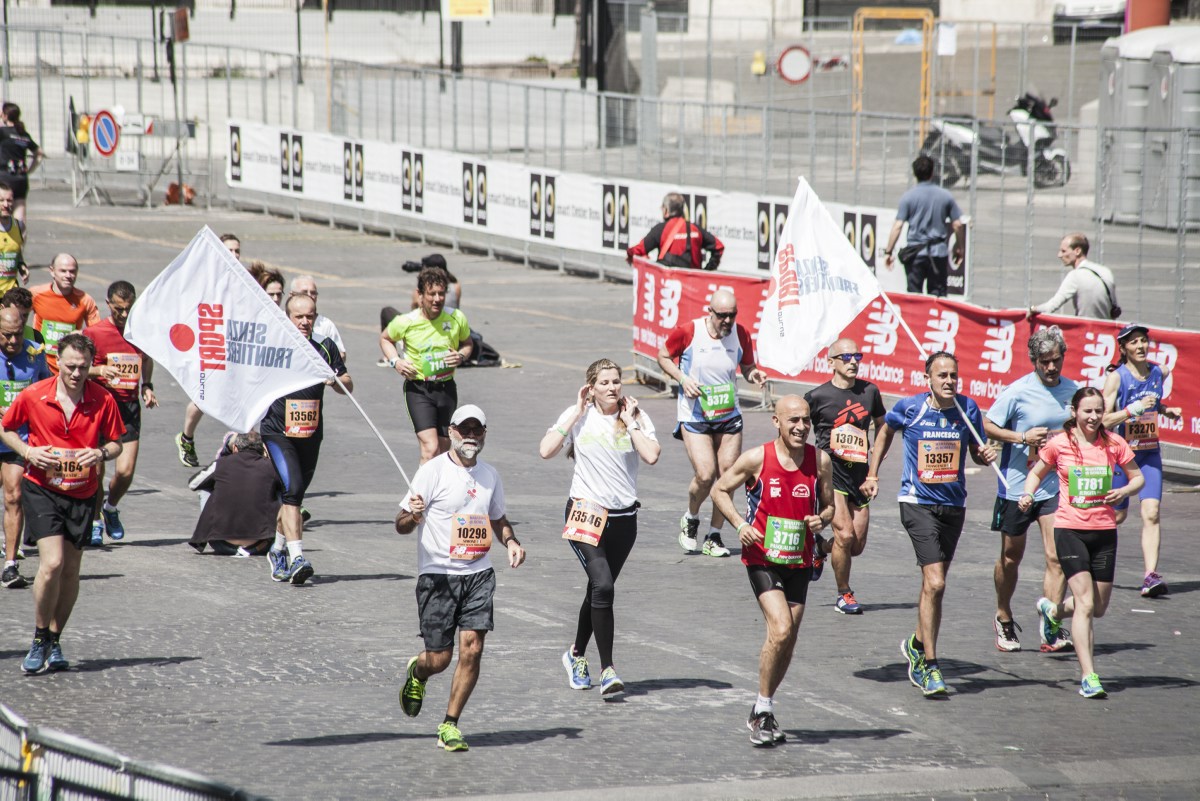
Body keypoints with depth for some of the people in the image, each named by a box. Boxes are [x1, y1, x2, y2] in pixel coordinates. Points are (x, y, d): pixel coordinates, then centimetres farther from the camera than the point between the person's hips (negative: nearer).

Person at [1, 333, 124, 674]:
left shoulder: (103, 400, -6)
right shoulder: (33, 396, -8)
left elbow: (115, 443, 6)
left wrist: (101, 454, -16)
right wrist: (28, 451, -10)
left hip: (81, 493, 2)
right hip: (41, 488, -2)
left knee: (71, 570, 6)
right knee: (52, 562, -18)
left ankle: (54, 643, 24)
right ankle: (39, 639, -1)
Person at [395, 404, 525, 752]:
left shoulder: (489, 475, 11)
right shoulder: (433, 471, -6)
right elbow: (400, 525, -7)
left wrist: (510, 541, 8)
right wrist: (412, 515, -30)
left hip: (478, 573, 4)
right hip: (437, 575, -4)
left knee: (472, 648, -10)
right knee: (440, 658, -3)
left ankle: (450, 726, 3)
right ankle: (416, 673, 35)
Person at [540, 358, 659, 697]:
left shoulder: (636, 417, 2)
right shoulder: (578, 415, -1)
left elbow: (652, 456, -14)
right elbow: (546, 450, -13)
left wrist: (629, 420, -9)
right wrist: (577, 413, -10)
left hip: (623, 517, 3)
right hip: (585, 513, -3)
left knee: (599, 591, 15)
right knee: (603, 586, -20)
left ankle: (576, 654, 39)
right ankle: (607, 669, -17)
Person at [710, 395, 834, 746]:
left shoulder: (820, 460, -2)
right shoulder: (757, 459, -10)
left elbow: (829, 505, 10)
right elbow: (720, 489, 2)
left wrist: (822, 519, -13)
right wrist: (739, 524, -12)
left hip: (799, 562, 4)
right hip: (762, 559, -4)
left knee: (787, 641, 7)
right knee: (781, 631, -19)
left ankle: (763, 712, 26)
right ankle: (763, 710, -3)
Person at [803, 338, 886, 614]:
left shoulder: (869, 391, 5)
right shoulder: (818, 396, -5)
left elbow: (882, 424, 22)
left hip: (859, 474, 5)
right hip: (830, 470, -5)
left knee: (857, 546, 5)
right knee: (845, 535, -17)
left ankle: (820, 550, 37)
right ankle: (844, 594, 1)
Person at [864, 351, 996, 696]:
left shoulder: (968, 409, -2)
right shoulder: (909, 408, -8)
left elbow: (976, 451, 12)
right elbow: (885, 432, 14)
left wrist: (985, 456, -11)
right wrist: (872, 474, 12)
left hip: (954, 504, 4)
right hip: (918, 503, -4)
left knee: (934, 582, 16)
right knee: (935, 583, -15)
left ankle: (918, 645, 39)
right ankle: (930, 666, -9)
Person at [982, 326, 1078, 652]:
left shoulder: (1073, 391, 2)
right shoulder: (1017, 391, -10)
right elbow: (987, 426, -8)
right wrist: (1023, 437, -19)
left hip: (1055, 486, 2)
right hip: (1016, 485, -2)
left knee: (1056, 557, -12)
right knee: (1011, 557, 13)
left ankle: (1052, 629, -11)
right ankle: (1004, 619, 35)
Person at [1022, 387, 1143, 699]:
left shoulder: (1113, 444, 1)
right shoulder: (1059, 444, -3)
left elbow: (1138, 477, 10)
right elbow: (1036, 473, 10)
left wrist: (1124, 491, -11)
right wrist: (1027, 495, -9)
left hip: (1104, 531, 3)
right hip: (1070, 529, -3)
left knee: (1099, 608, 12)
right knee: (1085, 603, -14)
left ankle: (1053, 610, 45)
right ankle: (1088, 677, -11)